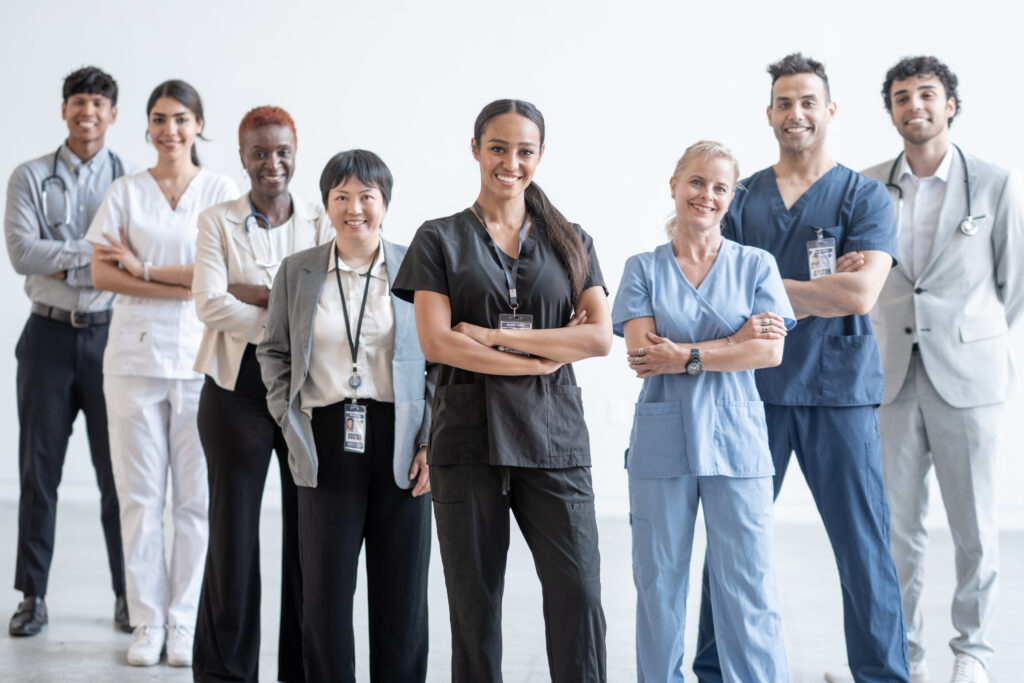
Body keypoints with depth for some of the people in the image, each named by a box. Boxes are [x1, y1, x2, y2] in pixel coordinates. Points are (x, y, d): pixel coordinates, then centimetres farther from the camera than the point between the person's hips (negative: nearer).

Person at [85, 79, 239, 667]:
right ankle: (147, 623, 12)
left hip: (202, 360, -1)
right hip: (135, 356, 1)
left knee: (197, 499, 0)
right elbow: (102, 273, -3)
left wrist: (143, 268, -7)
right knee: (140, 496, 2)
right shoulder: (126, 192, 8)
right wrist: (185, 287, -12)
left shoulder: (223, 191, 5)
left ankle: (185, 623, 11)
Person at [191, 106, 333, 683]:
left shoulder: (322, 224, 8)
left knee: (309, 534, 5)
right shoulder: (218, 223, 3)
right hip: (238, 391, -1)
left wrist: (254, 293, -13)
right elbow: (211, 304, -11)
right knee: (234, 533, 2)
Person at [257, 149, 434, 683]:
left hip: (400, 442, -1)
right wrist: (290, 423, 2)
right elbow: (274, 352, 14)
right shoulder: (297, 271, 8)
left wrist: (432, 444, -4)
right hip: (328, 443, 1)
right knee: (325, 588, 3)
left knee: (401, 592, 6)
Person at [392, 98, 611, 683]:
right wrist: (543, 358, -8)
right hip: (469, 437, -1)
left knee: (579, 593, -6)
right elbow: (436, 342, -6)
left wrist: (495, 336, -8)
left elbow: (599, 337, -1)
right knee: (475, 601, 3)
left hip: (553, 437, 1)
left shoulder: (571, 242, 12)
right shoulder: (440, 239, 7)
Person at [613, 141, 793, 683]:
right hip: (661, 442, 1)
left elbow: (770, 352, -5)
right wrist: (735, 340, -11)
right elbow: (641, 352, -7)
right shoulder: (643, 269, 7)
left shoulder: (756, 265, 8)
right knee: (659, 586, 6)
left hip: (736, 441, 0)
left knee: (747, 588, -1)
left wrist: (685, 357, -12)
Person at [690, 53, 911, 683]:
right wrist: (822, 288, -9)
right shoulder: (741, 199, 11)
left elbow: (862, 294, -11)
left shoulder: (865, 196, 3)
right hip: (753, 389, 2)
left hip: (840, 392, -2)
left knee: (863, 545, 0)